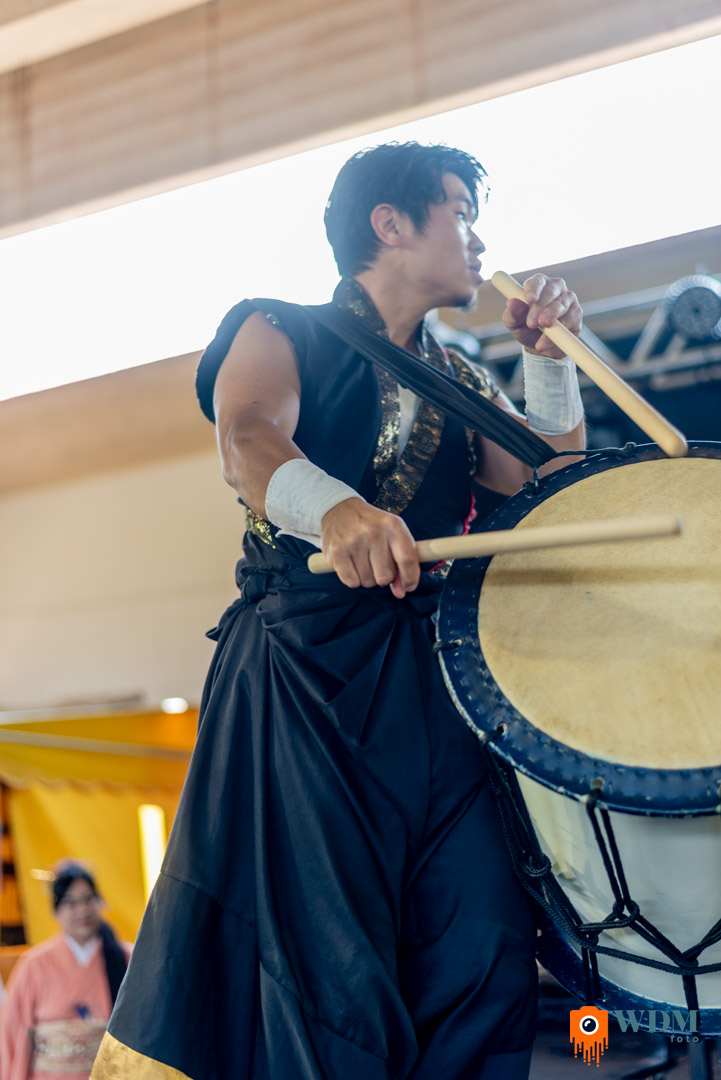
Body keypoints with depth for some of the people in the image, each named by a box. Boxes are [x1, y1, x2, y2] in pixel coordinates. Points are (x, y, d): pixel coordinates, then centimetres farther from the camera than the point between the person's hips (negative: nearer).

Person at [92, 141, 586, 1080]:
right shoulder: (282, 332, 6)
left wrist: (550, 361, 7)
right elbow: (248, 440, -16)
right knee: (331, 962, -11)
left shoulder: (457, 383, 24)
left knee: (487, 946, -7)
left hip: (433, 675, 5)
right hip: (305, 660, -5)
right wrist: (335, 507, -38)